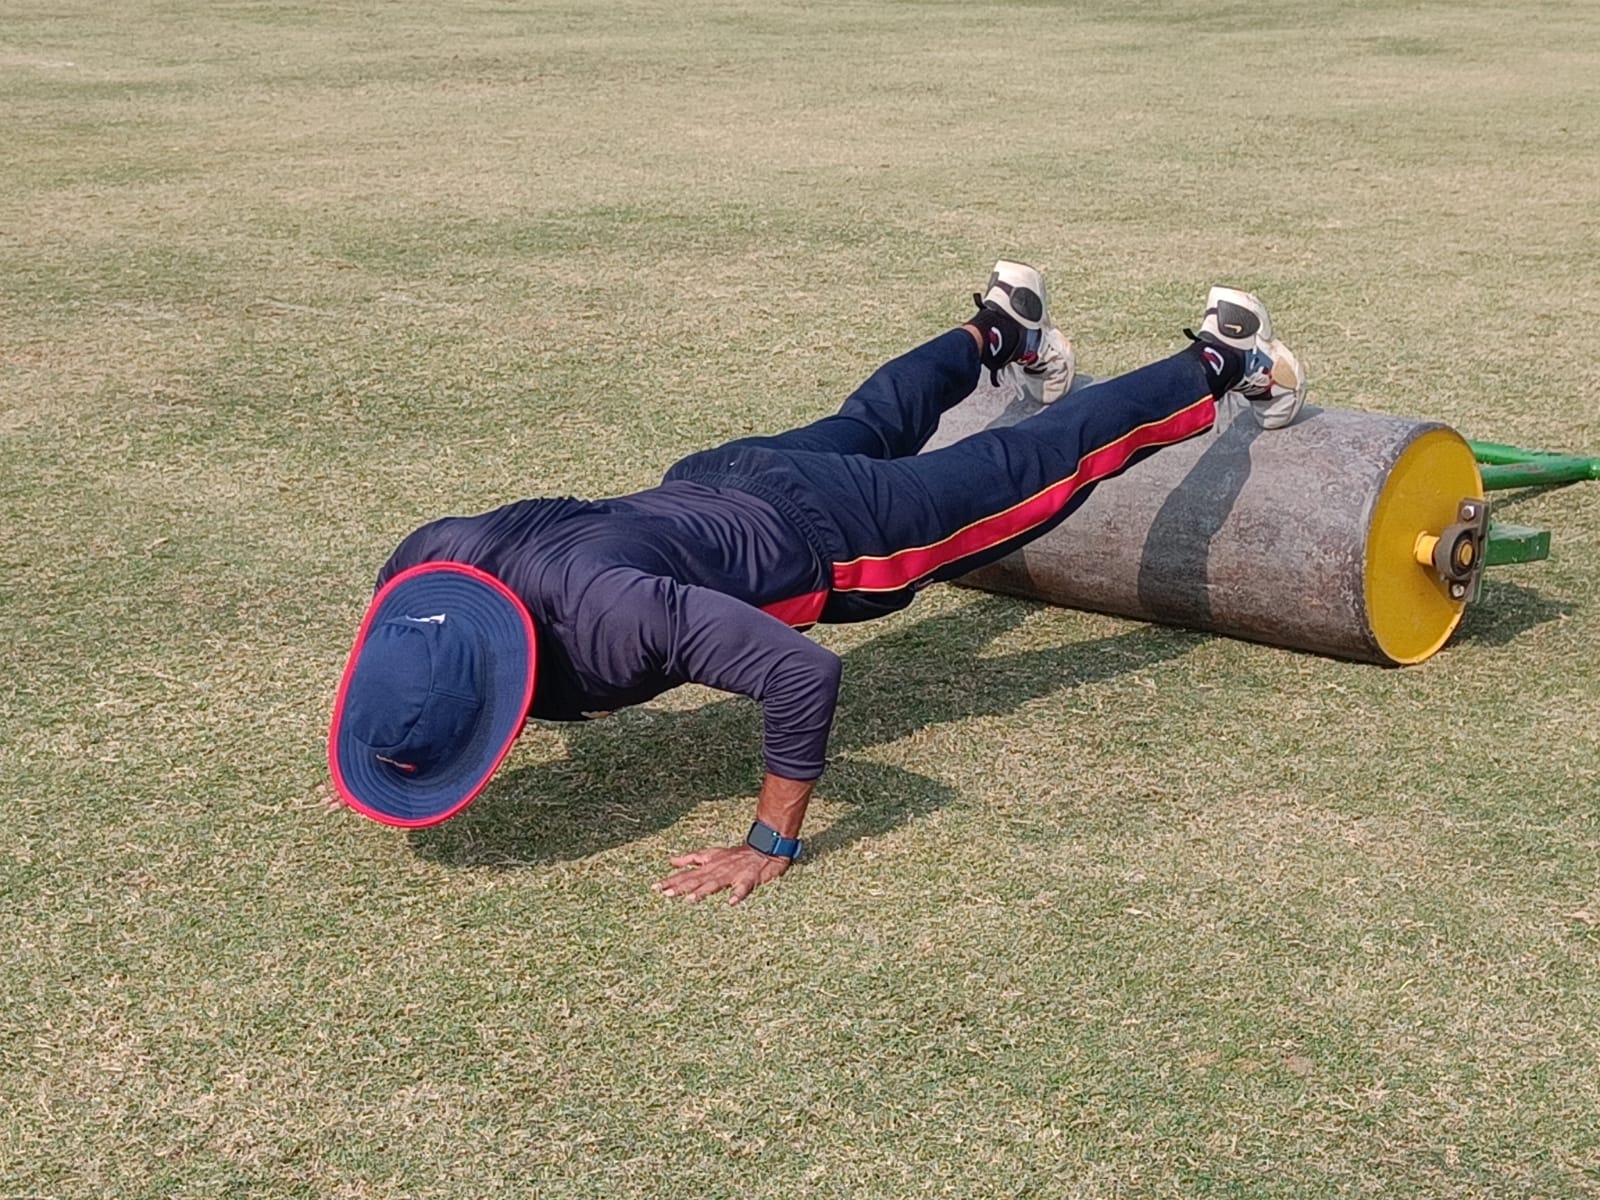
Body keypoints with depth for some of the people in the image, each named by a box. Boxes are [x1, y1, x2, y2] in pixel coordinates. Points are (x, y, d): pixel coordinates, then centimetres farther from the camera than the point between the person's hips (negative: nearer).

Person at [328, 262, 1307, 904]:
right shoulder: (425, 566, -26)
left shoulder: (604, 615, -46)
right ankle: (998, 328, 64)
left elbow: (805, 674, -44)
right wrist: (388, 769, 1)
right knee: (864, 430, 36)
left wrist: (771, 848, -38)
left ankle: (1222, 364, 39)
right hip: (706, 487, 6)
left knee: (1037, 471, 16)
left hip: (822, 542, -6)